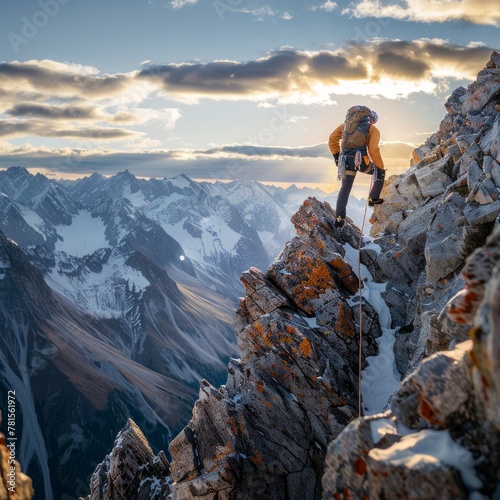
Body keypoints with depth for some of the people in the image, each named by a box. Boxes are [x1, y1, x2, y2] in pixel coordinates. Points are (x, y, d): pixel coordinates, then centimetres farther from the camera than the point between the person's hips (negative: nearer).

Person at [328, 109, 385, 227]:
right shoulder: (373, 130, 5)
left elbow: (333, 138, 9)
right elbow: (373, 150, -7)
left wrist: (336, 155, 13)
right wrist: (381, 168, -1)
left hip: (346, 161, 4)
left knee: (345, 188, 15)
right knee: (379, 172, 24)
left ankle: (339, 218, 7)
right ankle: (373, 198, 21)